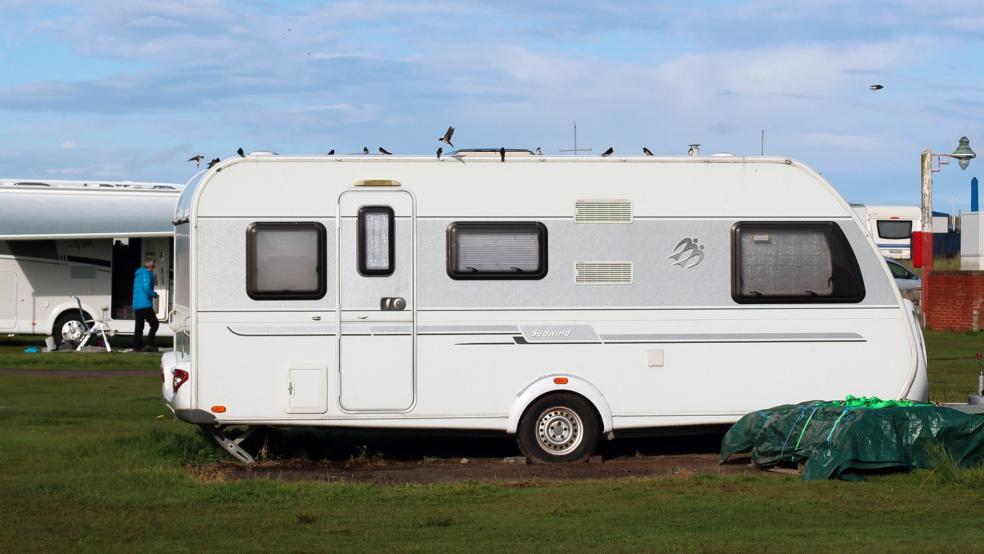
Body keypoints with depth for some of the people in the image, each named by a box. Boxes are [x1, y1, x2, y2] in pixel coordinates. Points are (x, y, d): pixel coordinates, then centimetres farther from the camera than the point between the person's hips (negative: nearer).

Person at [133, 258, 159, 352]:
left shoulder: (138, 274, 19)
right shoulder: (147, 274, -10)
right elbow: (146, 288, -21)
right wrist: (154, 294, -3)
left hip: (136, 305, 9)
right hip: (145, 304, -9)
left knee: (138, 326, 11)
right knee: (154, 324, -4)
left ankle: (137, 347, 8)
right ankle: (149, 345, -13)